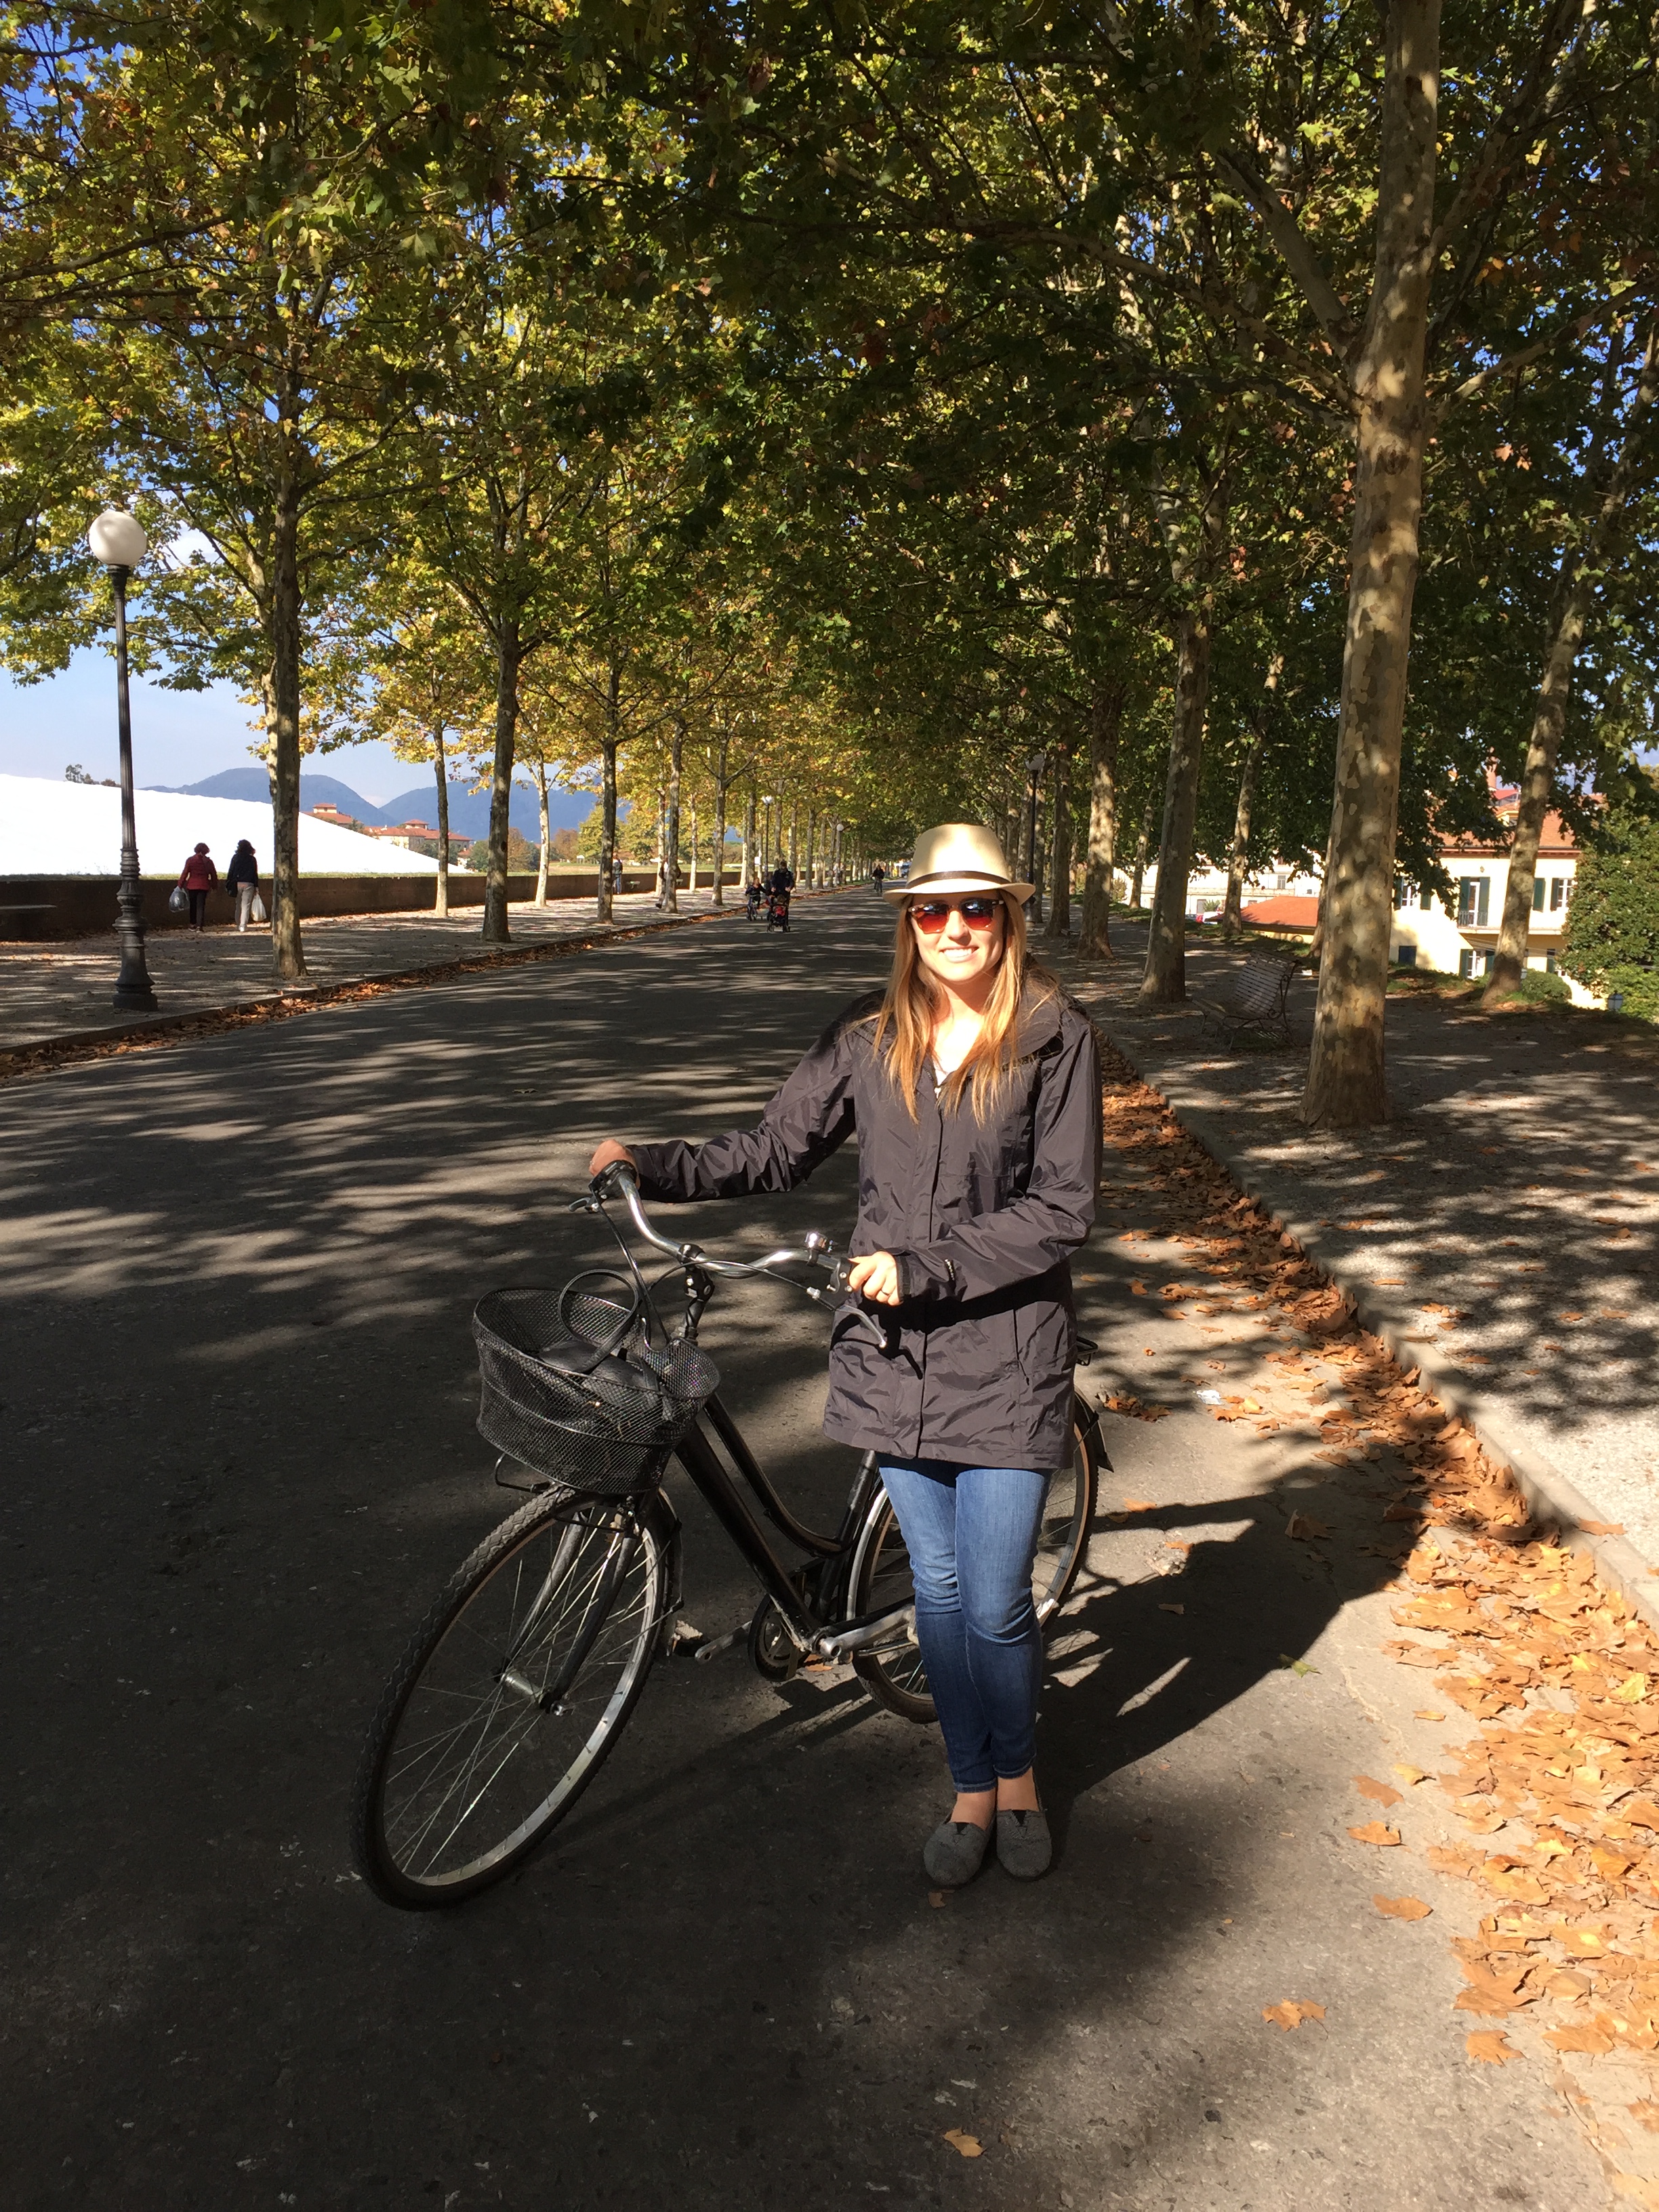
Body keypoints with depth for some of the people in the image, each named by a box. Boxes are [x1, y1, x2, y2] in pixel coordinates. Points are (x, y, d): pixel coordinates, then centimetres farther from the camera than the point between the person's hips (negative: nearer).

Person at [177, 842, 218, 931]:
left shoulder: (190, 860, -1)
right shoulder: (208, 861, 1)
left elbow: (185, 873, -2)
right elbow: (214, 875, 6)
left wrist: (181, 884, 7)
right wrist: (214, 885, 18)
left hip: (192, 886, 0)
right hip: (203, 886, 0)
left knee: (193, 905, 13)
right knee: (201, 906, -1)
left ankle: (193, 924, 20)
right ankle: (200, 925, -10)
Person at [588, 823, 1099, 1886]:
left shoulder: (1057, 1038, -7)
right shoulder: (870, 1036, 4)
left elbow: (1062, 1210, -11)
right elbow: (779, 1147, 10)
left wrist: (923, 1267, -16)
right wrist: (654, 1165, -1)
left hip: (1006, 1357, -3)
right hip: (896, 1349, 3)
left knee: (995, 1605, 3)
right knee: (938, 1588, 15)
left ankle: (1018, 1774, 33)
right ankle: (972, 1791, 35)